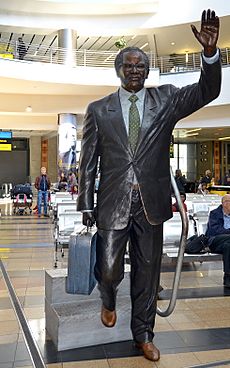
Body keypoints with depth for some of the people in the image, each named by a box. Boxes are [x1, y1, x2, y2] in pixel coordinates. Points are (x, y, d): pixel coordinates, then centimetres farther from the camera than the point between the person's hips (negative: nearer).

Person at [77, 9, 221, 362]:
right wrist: (86, 205, 1)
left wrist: (210, 52, -23)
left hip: (151, 201, 1)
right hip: (113, 201, -1)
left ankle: (143, 334, 31)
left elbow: (207, 91, -6)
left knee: (147, 271, 11)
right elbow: (88, 162, 4)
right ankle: (108, 300, 40)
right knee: (108, 269, 3)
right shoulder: (98, 109, 4)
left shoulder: (166, 99, 6)